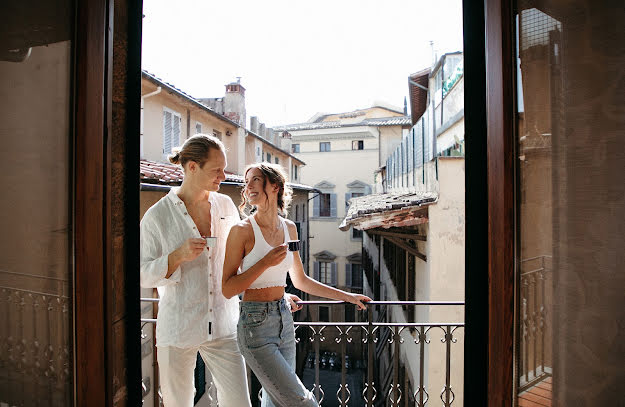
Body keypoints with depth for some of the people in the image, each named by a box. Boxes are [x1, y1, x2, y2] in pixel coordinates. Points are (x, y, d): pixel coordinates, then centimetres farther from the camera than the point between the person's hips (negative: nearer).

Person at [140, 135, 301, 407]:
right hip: (178, 327, -2)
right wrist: (178, 256, -22)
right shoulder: (157, 216, -7)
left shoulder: (226, 205, 4)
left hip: (223, 326, 3)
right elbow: (143, 275, -4)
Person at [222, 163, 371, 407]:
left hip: (284, 321, 6)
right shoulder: (242, 231, -11)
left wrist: (346, 296, 17)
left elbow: (300, 281, 14)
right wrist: (265, 263, -20)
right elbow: (228, 290, -10)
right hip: (255, 325, -5)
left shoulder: (289, 228, 5)